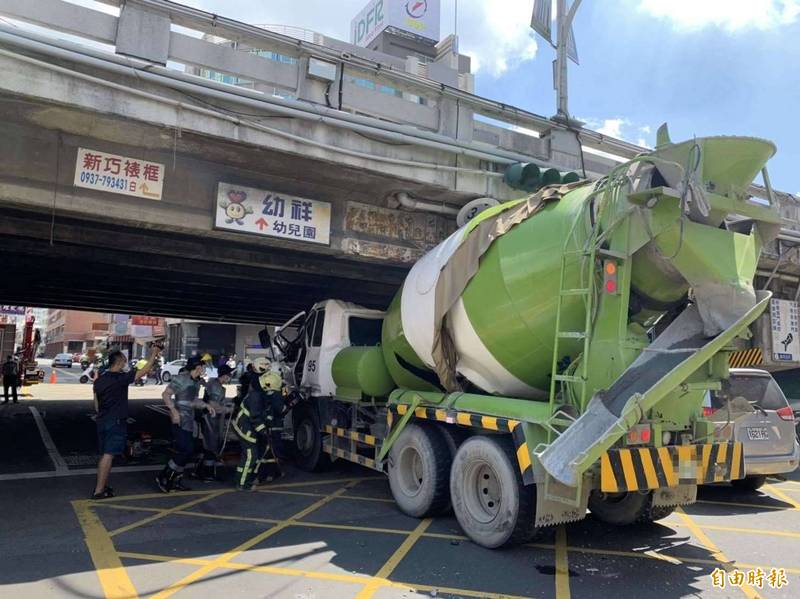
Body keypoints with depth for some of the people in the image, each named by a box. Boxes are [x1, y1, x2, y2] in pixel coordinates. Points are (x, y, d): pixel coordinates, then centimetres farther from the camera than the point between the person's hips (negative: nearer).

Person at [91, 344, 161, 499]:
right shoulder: (121, 378, -14)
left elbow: (96, 405, 15)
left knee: (104, 455, 17)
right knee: (108, 455, -5)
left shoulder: (99, 380, 9)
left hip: (102, 421, 8)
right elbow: (144, 371, -11)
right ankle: (99, 491, -3)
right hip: (115, 422, -8)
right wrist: (154, 354, -2)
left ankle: (102, 485, 24)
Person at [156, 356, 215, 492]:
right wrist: (174, 410, -26)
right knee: (186, 451, -12)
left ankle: (175, 481, 24)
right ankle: (163, 477, 1)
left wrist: (206, 405, 6)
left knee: (187, 451, 12)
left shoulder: (197, 381, 13)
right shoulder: (181, 379, -12)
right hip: (180, 420, -9)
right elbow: (165, 394, -16)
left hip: (189, 420, 9)